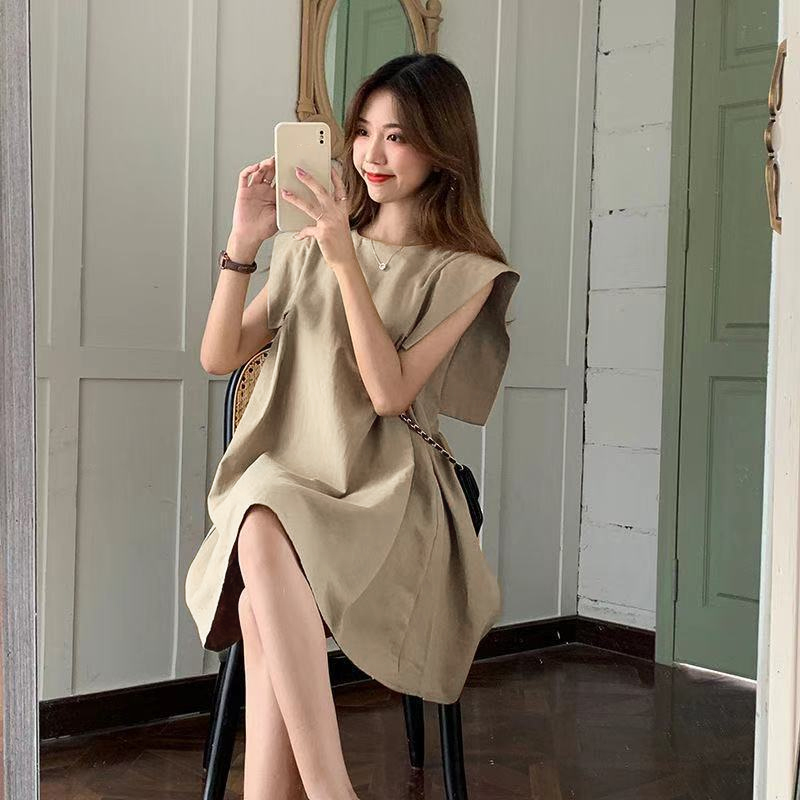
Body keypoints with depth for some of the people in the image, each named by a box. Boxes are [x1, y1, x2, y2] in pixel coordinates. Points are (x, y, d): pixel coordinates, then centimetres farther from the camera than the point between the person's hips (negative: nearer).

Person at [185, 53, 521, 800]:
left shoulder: (464, 273, 4)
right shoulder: (306, 245, 15)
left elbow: (390, 393, -10)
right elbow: (218, 357, 8)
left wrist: (347, 262, -16)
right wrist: (242, 244, -5)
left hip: (387, 494, -3)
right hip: (281, 479, 3)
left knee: (263, 610, -34)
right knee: (264, 541, -35)